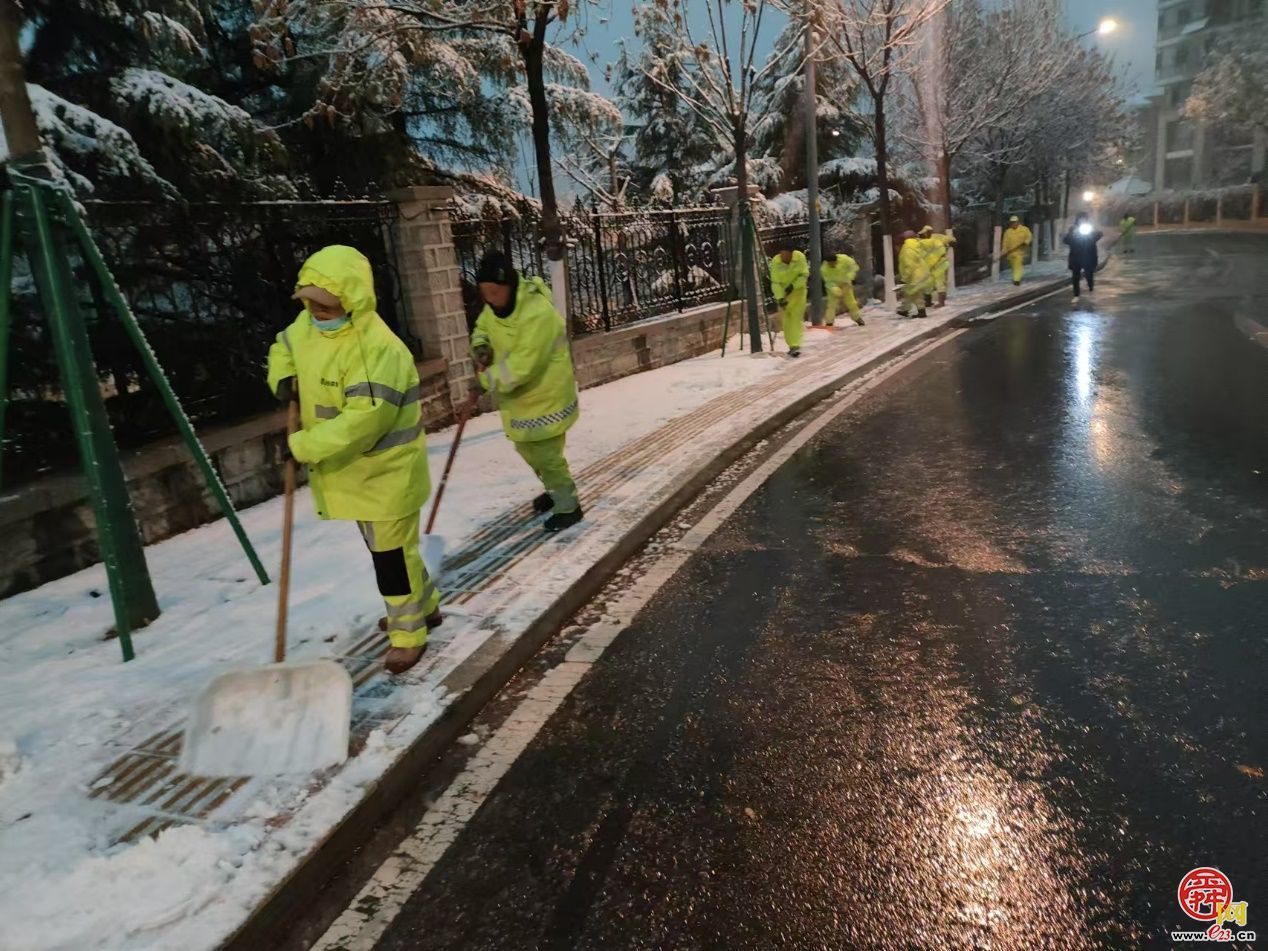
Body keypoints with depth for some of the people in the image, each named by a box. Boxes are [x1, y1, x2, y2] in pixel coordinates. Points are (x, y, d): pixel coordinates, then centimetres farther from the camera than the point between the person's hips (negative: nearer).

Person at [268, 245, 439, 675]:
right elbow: (283, 348, 21)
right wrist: (283, 378, -2)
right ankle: (422, 607, 42)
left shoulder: (378, 350, -29)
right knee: (384, 547, 22)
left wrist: (301, 446, -29)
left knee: (391, 553, 3)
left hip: (384, 472, -9)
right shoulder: (306, 325, 0)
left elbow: (360, 422, -34)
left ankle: (408, 633, 21)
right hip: (347, 471, 9)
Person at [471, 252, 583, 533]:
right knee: (528, 449, 22)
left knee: (545, 454, -5)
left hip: (545, 396, -9)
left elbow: (522, 365, -35)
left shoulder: (538, 314, -32)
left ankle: (568, 507, 15)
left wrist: (489, 378, -24)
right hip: (518, 396, 9)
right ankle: (557, 489, 45)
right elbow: (482, 328, 15)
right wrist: (480, 346, -8)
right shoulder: (494, 306, -4)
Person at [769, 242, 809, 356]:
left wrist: (793, 286, -26)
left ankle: (795, 346, -14)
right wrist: (780, 298, -28)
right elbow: (775, 282, -18)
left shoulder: (800, 257, -19)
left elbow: (804, 275, -14)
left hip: (798, 289, -1)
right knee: (786, 318, 2)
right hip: (783, 292, 1)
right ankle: (792, 345, 12)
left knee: (796, 316, -11)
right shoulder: (775, 262, -19)